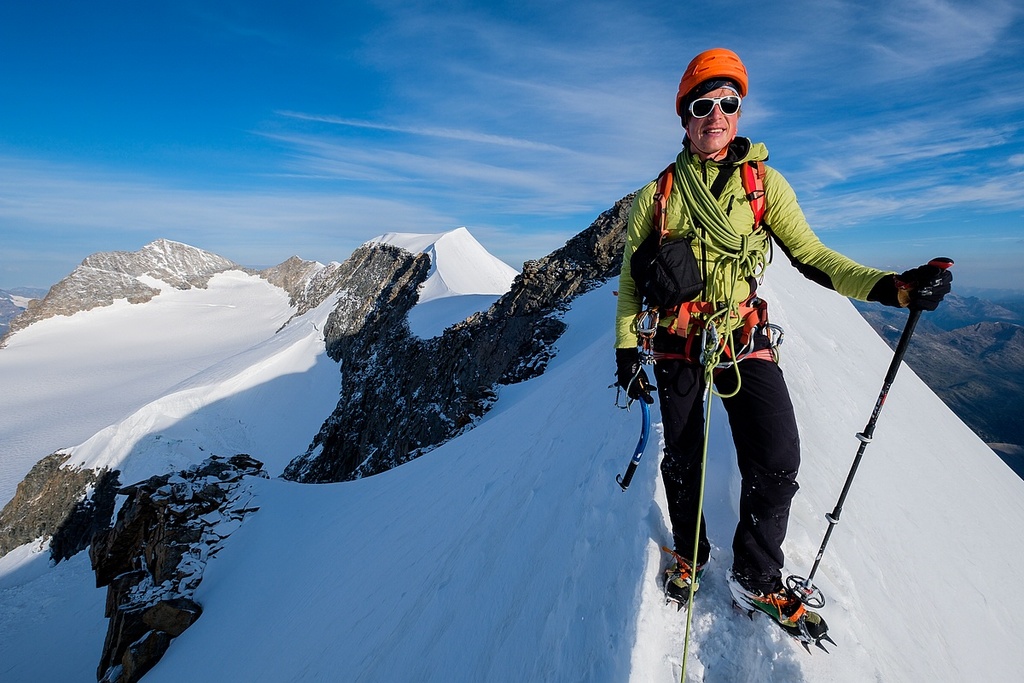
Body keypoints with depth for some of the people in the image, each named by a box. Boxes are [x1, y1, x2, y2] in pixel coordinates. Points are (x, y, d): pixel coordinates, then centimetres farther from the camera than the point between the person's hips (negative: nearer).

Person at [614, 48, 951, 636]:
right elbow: (630, 278, 4)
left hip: (744, 339, 1)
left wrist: (893, 287, -14)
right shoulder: (657, 194, 2)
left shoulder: (764, 183, 4)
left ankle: (756, 578, 18)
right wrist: (626, 351, 0)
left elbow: (811, 255, 3)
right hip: (676, 345, 0)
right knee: (683, 460, 10)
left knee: (778, 460, -9)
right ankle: (690, 554, 38)